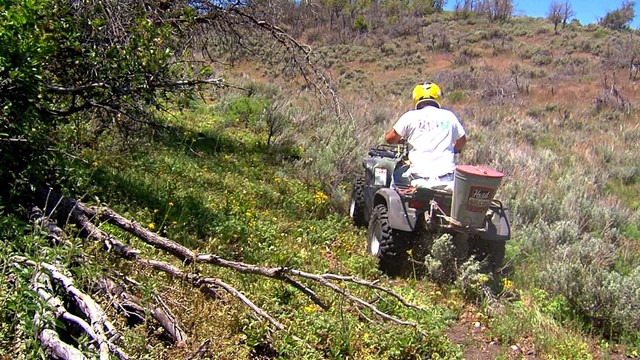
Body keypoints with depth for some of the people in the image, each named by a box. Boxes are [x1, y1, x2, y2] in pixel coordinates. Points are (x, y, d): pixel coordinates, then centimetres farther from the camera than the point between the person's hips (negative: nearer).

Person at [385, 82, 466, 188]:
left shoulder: (410, 116, 2)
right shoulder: (449, 116, 9)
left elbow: (389, 139, 9)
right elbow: (462, 141, 22)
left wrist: (402, 140, 32)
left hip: (419, 175, -1)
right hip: (446, 177, 1)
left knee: (396, 176, 25)